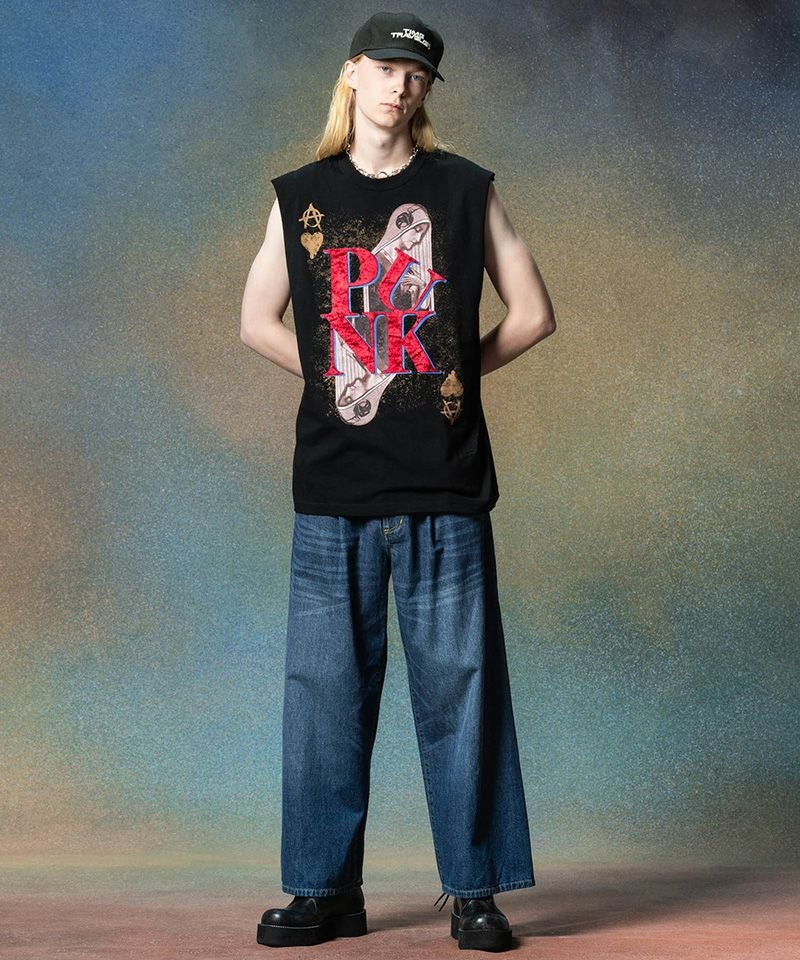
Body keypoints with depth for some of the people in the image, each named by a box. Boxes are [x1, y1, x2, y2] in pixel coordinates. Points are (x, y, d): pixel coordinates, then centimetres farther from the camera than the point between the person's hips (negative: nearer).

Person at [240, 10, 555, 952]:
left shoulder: (465, 189, 8)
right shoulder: (301, 196, 11)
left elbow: (531, 314, 10)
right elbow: (257, 322, 17)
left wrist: (456, 371, 3)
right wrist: (339, 375, 7)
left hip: (445, 487, -1)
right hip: (332, 490, 2)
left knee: (458, 686, 0)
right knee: (325, 687, 3)